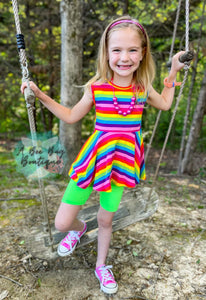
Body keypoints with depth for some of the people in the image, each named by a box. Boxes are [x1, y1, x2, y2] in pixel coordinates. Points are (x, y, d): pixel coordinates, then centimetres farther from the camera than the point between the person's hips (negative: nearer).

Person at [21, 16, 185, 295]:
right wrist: (40, 94, -2)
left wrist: (173, 72, 14)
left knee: (106, 219, 17)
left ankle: (101, 266, 46)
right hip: (96, 156, -1)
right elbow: (71, 116, 4)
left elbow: (165, 104, 20)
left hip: (123, 159, 2)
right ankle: (78, 228, 39)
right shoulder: (96, 87, -8)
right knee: (62, 223, -2)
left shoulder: (143, 87, -1)